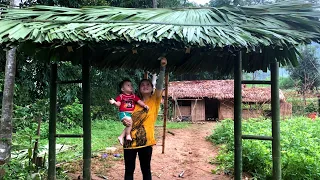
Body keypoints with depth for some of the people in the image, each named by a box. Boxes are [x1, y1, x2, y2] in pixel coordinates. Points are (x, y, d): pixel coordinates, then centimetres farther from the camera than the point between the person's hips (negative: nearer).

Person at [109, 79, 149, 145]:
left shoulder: (134, 96, 14)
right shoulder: (121, 96, 3)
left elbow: (139, 101, 8)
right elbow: (118, 104, -2)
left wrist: (144, 105, -9)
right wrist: (114, 102, -22)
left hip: (131, 113, 5)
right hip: (123, 113, -5)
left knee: (129, 125, -9)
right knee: (129, 120, -30)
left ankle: (121, 136, 3)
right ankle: (128, 135, -16)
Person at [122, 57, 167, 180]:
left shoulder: (154, 100, 0)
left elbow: (159, 85, -14)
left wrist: (162, 67, -23)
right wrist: (124, 121, -9)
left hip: (145, 140, -3)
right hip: (130, 140, 3)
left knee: (146, 170, 10)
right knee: (129, 170, 11)